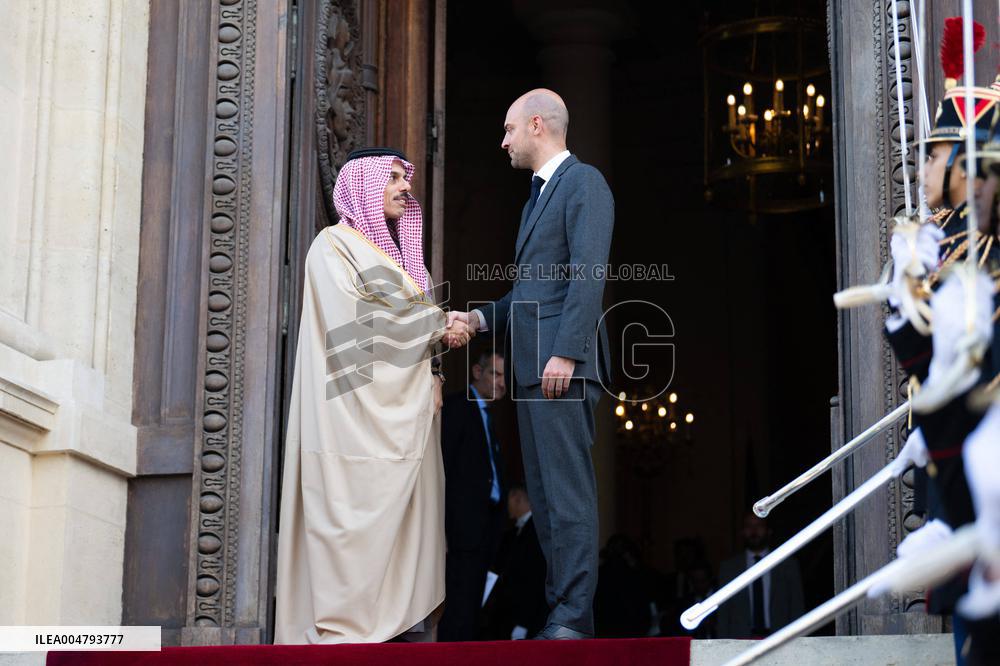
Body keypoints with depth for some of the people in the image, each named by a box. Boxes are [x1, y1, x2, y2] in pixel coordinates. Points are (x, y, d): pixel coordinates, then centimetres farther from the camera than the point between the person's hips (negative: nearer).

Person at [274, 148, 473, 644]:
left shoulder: (399, 254, 24)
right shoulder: (334, 245, 2)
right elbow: (355, 317, -10)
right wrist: (435, 327, -6)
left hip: (405, 407, 7)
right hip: (359, 404, -7)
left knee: (405, 507, -2)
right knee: (356, 505, -13)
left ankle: (401, 613, -4)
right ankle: (345, 620, -14)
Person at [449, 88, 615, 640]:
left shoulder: (583, 182, -4)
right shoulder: (538, 195, 25)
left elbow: (588, 274, -15)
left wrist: (565, 352, -22)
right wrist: (480, 318, 13)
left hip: (561, 364, -10)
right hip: (530, 366, 10)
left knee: (568, 490, -11)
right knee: (542, 491, 7)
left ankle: (574, 616, -12)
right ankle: (559, 608, 9)